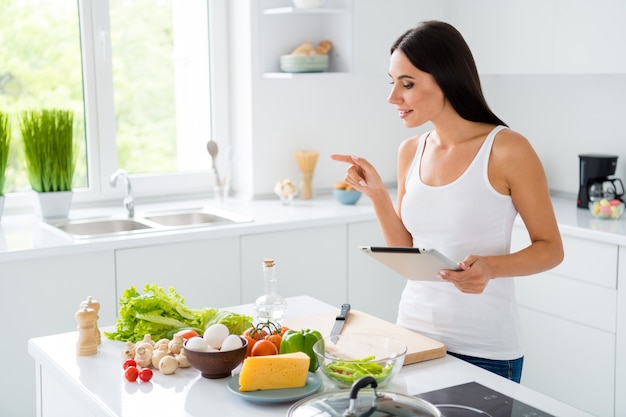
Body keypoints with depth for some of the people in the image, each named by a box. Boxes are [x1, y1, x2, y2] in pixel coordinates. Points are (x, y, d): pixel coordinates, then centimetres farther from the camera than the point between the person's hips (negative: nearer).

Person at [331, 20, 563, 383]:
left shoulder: (507, 149, -13)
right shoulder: (410, 152, 3)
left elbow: (550, 248, -7)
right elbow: (405, 252, 9)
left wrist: (492, 267, -25)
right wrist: (377, 193, -5)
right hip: (414, 330, 5)